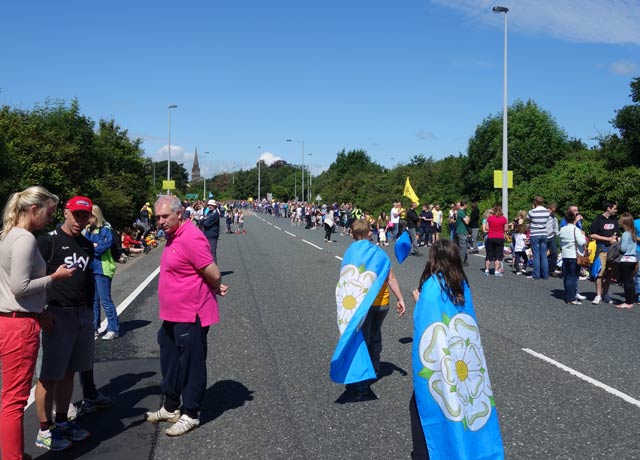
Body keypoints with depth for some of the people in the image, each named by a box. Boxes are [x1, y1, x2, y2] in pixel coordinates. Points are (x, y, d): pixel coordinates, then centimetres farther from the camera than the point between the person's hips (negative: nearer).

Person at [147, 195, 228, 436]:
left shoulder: (191, 238, -22)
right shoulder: (173, 237, 11)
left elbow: (213, 274, -23)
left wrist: (217, 289, -2)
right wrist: (217, 288, 7)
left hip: (190, 316, -10)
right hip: (173, 316, 10)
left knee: (191, 364, 3)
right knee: (170, 360, 20)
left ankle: (190, 414, 17)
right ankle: (170, 407, 36)